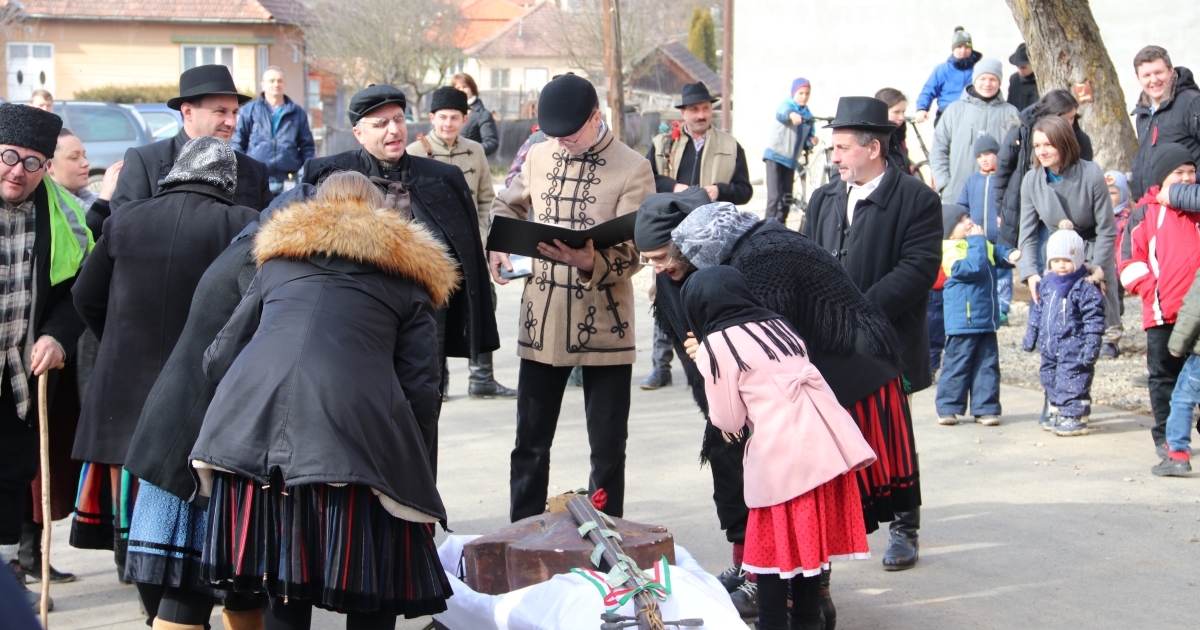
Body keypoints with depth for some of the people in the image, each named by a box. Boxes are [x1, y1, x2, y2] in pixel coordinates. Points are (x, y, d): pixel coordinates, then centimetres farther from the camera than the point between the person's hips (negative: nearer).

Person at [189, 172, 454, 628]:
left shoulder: (277, 258, 26)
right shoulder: (406, 275, 18)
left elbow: (218, 359, 22)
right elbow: (419, 390, 9)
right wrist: (420, 492, 13)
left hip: (252, 433, 3)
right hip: (352, 438, -3)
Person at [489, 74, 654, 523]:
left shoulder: (632, 168, -6)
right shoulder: (538, 157, 8)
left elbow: (633, 251, -11)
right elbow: (507, 206, 27)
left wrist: (590, 262, -31)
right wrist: (498, 248, 8)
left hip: (604, 326, -3)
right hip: (541, 321, 4)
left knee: (608, 447, 5)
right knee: (530, 442, 10)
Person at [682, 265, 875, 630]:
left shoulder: (714, 347, 0)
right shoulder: (778, 325, 21)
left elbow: (729, 420, 2)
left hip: (780, 453, -7)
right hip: (829, 443, 7)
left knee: (771, 541, 5)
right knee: (810, 536, 16)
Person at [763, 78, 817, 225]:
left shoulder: (808, 116, 11)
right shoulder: (787, 105, -6)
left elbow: (806, 142, 18)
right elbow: (782, 113, -33)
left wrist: (812, 141, -6)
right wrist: (791, 114, -57)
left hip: (791, 160, 6)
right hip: (775, 156, -6)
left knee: (787, 198, 8)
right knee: (774, 196, -14)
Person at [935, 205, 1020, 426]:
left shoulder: (983, 245, 11)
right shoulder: (951, 253, -14)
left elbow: (997, 253, 19)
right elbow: (975, 268, -26)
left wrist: (1010, 255, -4)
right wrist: (977, 241, -20)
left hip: (987, 321, 7)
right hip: (962, 323, -7)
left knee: (987, 365, 8)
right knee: (958, 365, -1)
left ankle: (985, 408, 13)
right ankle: (948, 408, 8)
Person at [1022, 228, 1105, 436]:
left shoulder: (1086, 287, -12)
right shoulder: (1046, 285, 10)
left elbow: (1094, 319, -14)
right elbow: (1036, 312, 21)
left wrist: (1091, 345, -18)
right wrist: (1030, 336, 21)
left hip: (1073, 350, -8)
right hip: (1050, 348, 8)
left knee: (1072, 382, -7)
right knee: (1049, 378, 15)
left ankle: (1074, 417, 0)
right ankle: (1057, 413, 28)